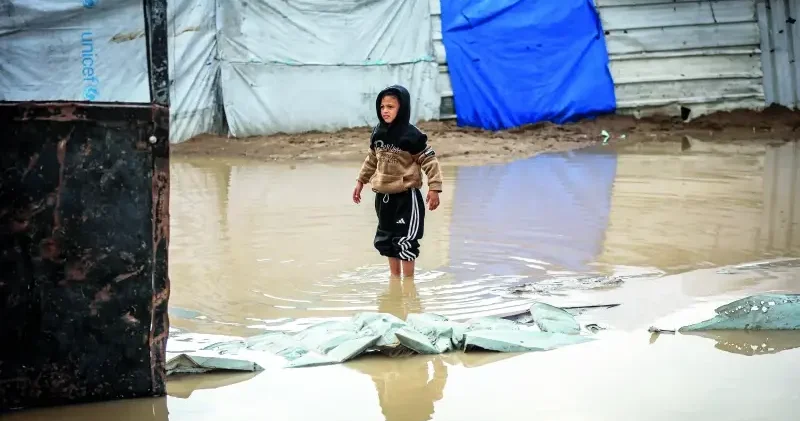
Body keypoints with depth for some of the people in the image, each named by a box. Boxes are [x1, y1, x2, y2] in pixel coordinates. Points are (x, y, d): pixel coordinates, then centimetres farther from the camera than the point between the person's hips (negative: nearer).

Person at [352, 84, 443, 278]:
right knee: (386, 238, 15)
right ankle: (394, 277, 30)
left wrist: (434, 188, -20)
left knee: (405, 240, -4)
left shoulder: (411, 135, -15)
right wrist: (361, 181, 22)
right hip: (384, 195, 7)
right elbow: (372, 159, 19)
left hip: (406, 196, -7)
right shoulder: (378, 133, 4)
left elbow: (430, 161, -14)